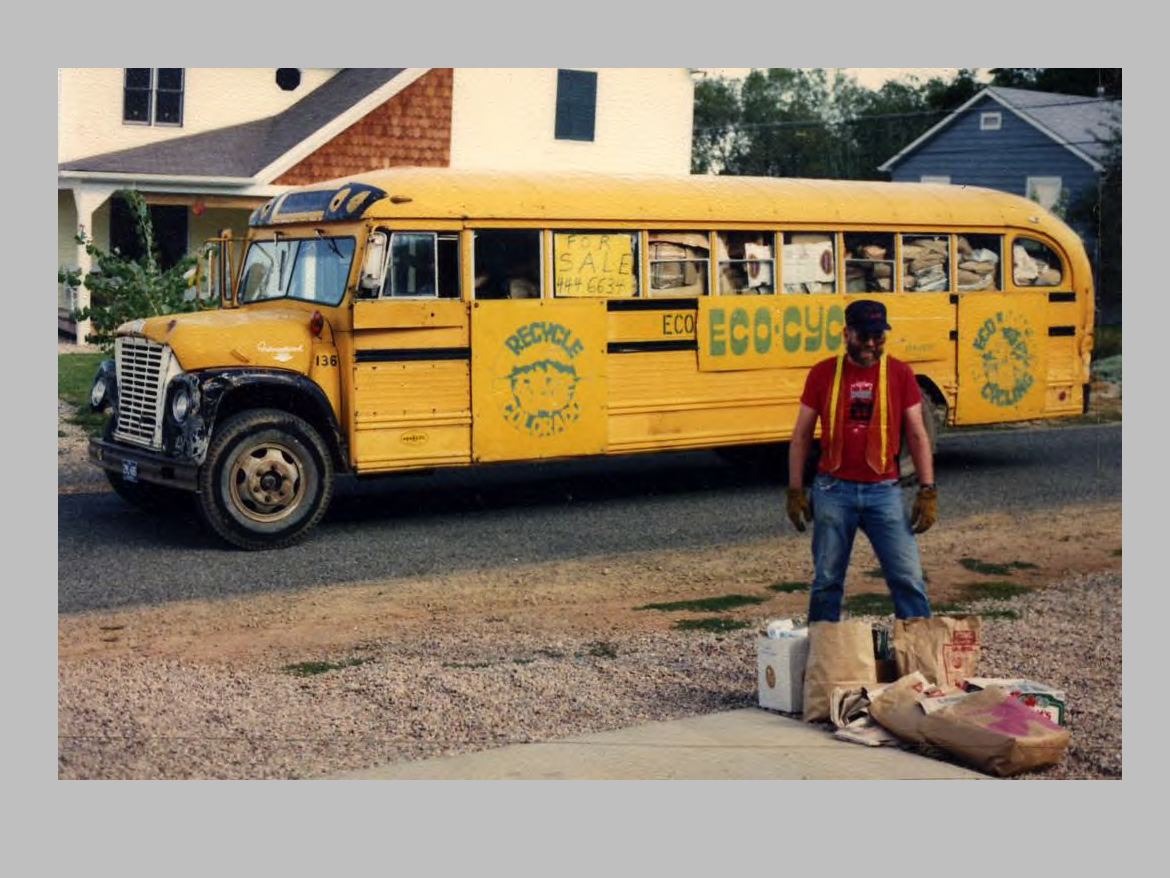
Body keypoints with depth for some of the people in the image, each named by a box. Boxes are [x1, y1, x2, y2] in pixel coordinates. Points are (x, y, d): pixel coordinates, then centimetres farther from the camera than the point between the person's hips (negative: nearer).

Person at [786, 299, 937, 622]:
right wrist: (795, 490, 2)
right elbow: (801, 435, 7)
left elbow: (917, 435, 4)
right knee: (826, 581, 6)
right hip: (833, 490, 0)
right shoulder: (823, 374, 2)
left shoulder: (899, 374, 2)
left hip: (884, 490, 0)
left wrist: (927, 490, -3)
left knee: (908, 578, -1)